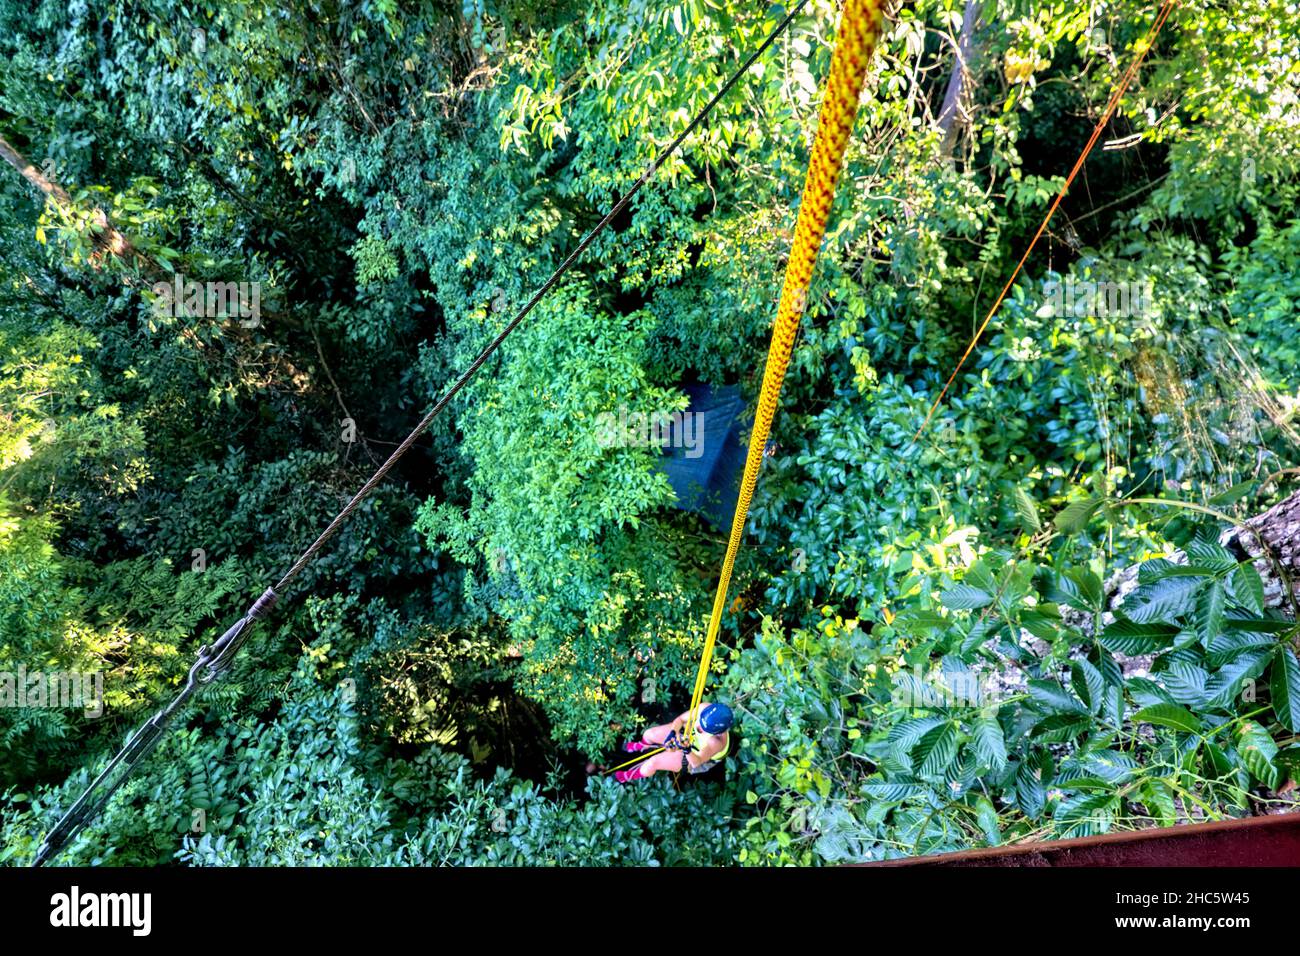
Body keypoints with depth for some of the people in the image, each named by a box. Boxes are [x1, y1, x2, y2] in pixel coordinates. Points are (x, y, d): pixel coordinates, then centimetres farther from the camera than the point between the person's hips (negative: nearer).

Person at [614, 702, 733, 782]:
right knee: (648, 734, 4)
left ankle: (628, 777, 23)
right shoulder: (705, 708, -33)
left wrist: (687, 750, -53)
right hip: (688, 734, 4)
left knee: (653, 762, -11)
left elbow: (696, 762, -34)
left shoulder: (716, 742, -44)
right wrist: (672, 733, -35)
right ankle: (641, 746, 45)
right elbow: (680, 719, -18)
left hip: (698, 756, -4)